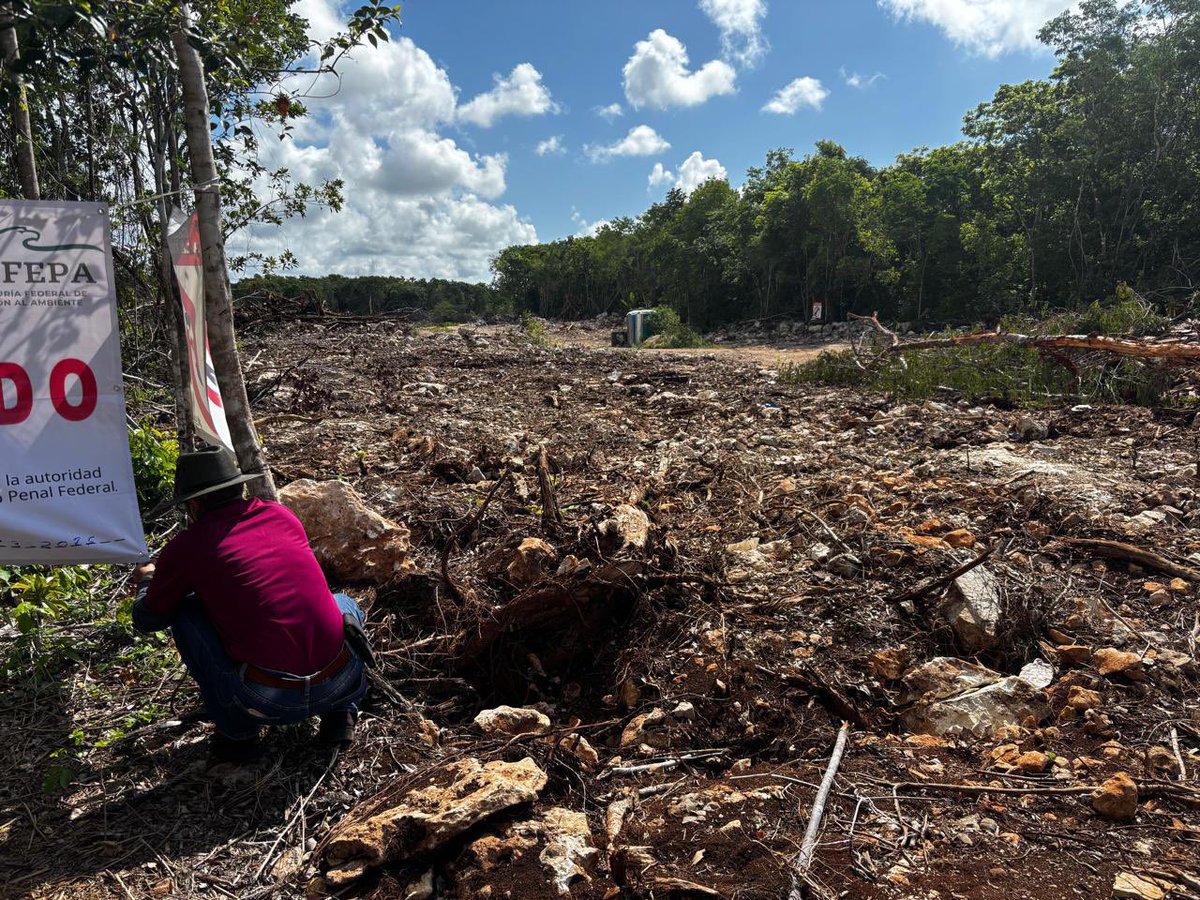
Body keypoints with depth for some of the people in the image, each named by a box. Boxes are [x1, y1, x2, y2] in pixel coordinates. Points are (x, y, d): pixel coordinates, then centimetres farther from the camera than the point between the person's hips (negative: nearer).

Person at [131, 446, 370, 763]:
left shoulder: (186, 548, 2)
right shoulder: (282, 515, 14)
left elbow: (147, 620, 18)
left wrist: (147, 580, 43)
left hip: (266, 701, -3)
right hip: (341, 682, 4)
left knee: (184, 612, 16)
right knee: (343, 604, 35)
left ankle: (236, 732, 18)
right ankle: (341, 714, 18)